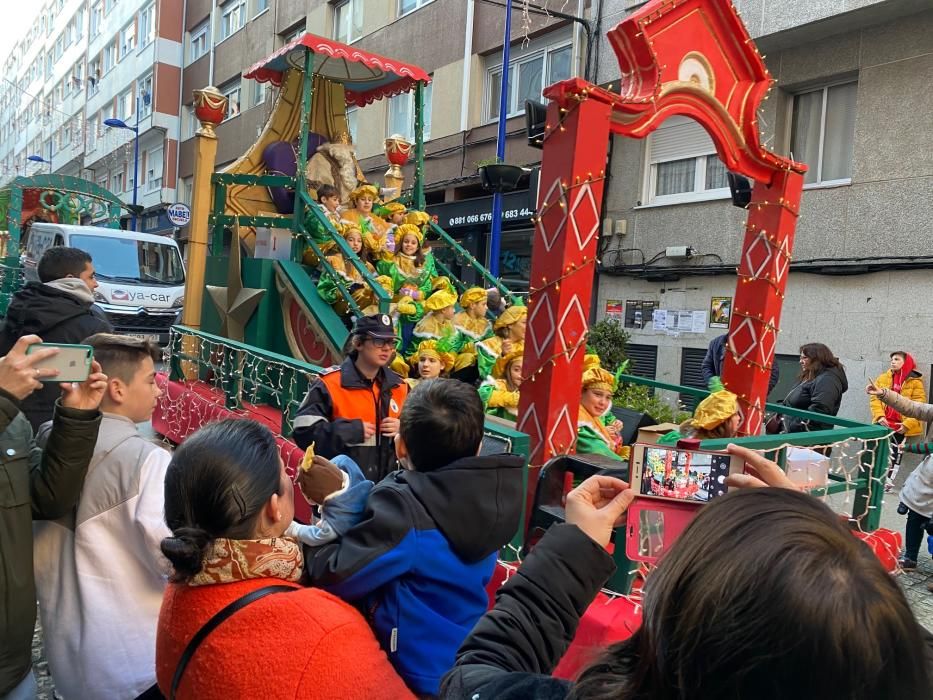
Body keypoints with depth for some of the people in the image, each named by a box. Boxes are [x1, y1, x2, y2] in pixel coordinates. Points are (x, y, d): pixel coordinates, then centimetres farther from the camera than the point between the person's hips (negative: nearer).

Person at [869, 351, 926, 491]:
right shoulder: (883, 378, 5)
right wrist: (879, 416, -12)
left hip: (901, 425, -2)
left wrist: (908, 423, -17)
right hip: (883, 423, 2)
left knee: (896, 453, 7)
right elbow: (874, 398, 2)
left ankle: (889, 480, 15)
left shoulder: (915, 382, -3)